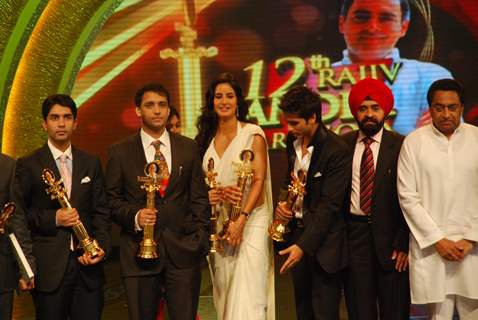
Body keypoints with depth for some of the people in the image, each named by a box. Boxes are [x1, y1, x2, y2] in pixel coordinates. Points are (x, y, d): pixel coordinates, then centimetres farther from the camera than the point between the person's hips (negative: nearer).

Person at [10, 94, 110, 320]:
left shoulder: (91, 163, 11)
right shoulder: (28, 165, 1)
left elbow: (101, 211, 9)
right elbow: (17, 215, -1)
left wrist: (101, 247, -5)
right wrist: (53, 219, -14)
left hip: (87, 263, 3)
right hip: (49, 267, -2)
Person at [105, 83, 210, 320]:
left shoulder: (188, 148, 8)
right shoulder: (120, 152, 3)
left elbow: (199, 197, 8)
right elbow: (112, 199, 4)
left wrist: (201, 239, 1)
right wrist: (134, 216, -15)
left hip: (183, 249, 1)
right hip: (139, 251, -1)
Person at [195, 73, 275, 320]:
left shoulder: (253, 134, -3)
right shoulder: (206, 138, 9)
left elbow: (259, 180, -9)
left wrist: (241, 219, -19)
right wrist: (218, 193, -12)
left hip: (250, 219, -4)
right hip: (218, 221, 5)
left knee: (248, 295, -10)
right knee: (225, 292, 10)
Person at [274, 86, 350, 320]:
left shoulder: (337, 151, -18)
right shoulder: (292, 141, 5)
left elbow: (329, 205, -20)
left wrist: (304, 245, -24)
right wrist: (282, 203, -3)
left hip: (323, 241, -7)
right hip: (297, 229, 7)